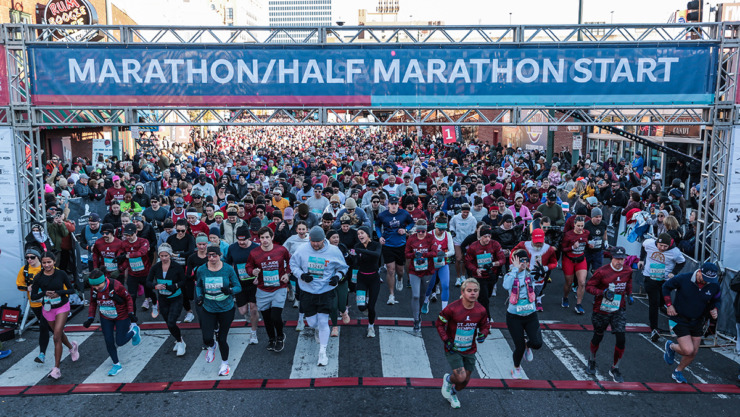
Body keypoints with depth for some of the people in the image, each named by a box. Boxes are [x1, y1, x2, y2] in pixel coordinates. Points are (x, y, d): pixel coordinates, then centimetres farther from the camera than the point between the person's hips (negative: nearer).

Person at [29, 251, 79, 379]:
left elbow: (72, 290, -5)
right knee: (59, 334, 20)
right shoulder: (38, 277, -8)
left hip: (62, 307, -3)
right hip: (47, 309, 3)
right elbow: (33, 296, -5)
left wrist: (58, 293, -21)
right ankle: (72, 347, 52)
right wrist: (45, 293, -23)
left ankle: (56, 368, -7)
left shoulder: (61, 274, -12)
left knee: (57, 337, -12)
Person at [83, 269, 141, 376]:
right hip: (106, 318, 4)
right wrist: (90, 318, -4)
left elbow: (128, 298, -14)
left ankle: (134, 330, 31)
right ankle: (116, 365, 21)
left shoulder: (116, 286, -29)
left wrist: (131, 313, -19)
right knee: (109, 342, 2)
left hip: (122, 317, -4)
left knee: (120, 342, 0)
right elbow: (93, 303, 4)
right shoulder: (93, 289, -14)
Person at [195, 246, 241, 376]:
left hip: (226, 309, -1)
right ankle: (211, 346, 34)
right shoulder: (201, 270, -5)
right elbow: (198, 285, 12)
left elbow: (238, 287, -5)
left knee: (222, 339, 4)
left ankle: (225, 364, 32)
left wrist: (230, 290, -26)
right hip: (208, 309, 2)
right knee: (207, 339, -8)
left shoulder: (228, 269, -10)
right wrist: (200, 296, -6)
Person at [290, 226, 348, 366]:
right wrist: (302, 275, -13)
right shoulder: (302, 250, -7)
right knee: (312, 322, 8)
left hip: (326, 291, -1)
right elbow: (293, 264, 5)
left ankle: (322, 352, 10)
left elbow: (343, 267, 7)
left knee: (323, 322, -5)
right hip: (307, 291, 2)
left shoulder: (334, 251, -8)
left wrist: (337, 276, -13)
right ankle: (318, 331, 47)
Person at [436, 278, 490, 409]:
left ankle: (453, 394, 45)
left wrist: (483, 334, -13)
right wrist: (446, 340, -14)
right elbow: (439, 323, -8)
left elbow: (485, 325, 9)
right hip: (453, 349, -4)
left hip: (470, 350, 4)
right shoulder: (452, 309, -22)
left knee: (465, 381, 12)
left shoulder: (481, 310, -9)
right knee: (460, 377, -15)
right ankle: (447, 380, 21)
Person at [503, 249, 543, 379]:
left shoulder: (530, 275, 3)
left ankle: (527, 344, 25)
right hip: (514, 316, -2)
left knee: (537, 343, -14)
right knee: (519, 348, 0)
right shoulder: (510, 275, -6)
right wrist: (515, 269, -24)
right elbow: (506, 286, -28)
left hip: (531, 316, 2)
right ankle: (516, 367, 33)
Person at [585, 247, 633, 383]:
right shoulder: (602, 272, -17)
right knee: (598, 337, 13)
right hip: (601, 310, -3)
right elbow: (589, 286, -13)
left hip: (619, 310, 3)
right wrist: (603, 292, -27)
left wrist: (629, 295, 7)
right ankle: (592, 360, 42)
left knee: (621, 339, -6)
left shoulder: (628, 271, -2)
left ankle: (614, 369, 14)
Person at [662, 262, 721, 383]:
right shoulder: (683, 279, -21)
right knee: (688, 350, -15)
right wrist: (669, 304, -11)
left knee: (694, 352, 10)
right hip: (680, 320, -5)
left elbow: (716, 300, 10)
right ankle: (671, 346, 20)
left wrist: (714, 309, -12)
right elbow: (666, 286, -4)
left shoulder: (714, 286, -10)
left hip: (697, 322, 5)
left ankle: (678, 372, 35)